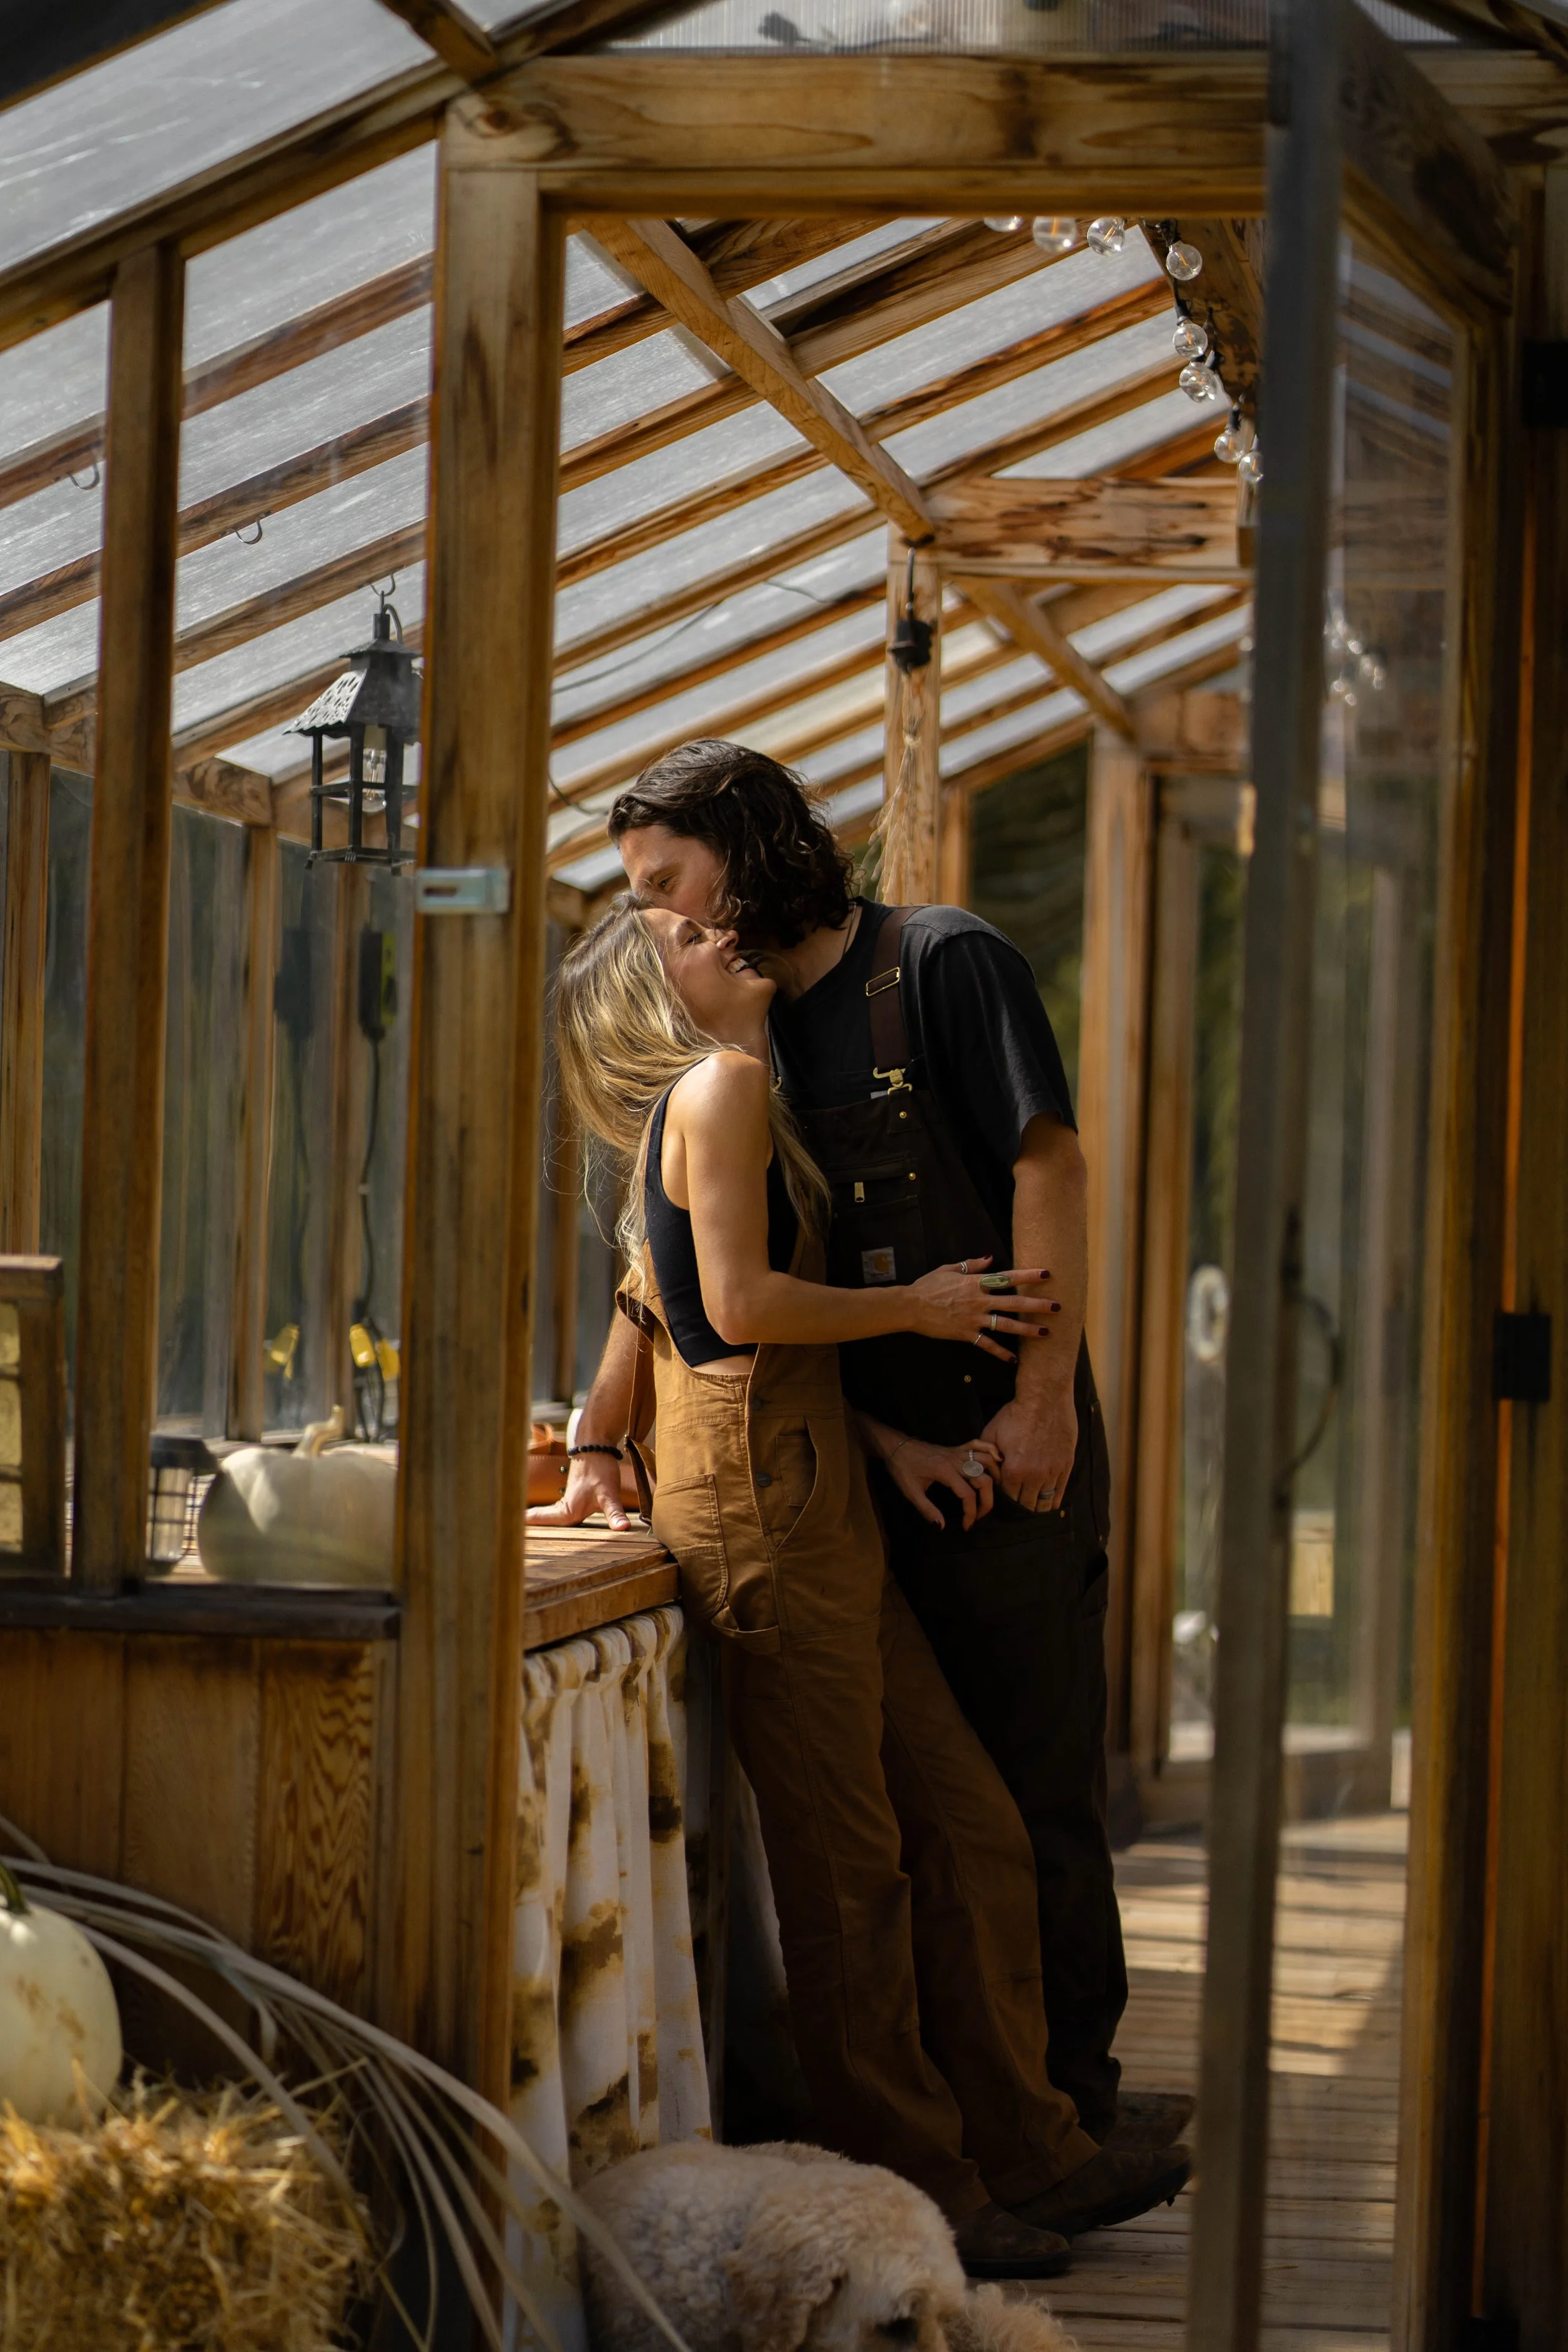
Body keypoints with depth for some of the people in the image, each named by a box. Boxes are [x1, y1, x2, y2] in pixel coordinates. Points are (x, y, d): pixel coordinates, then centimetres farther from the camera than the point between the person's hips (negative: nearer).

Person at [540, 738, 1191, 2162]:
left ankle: (1066, 2090, 6)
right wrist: (595, 1444, 10)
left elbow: (1048, 1167, -10)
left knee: (1030, 1779, -2)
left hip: (1000, 1448, -6)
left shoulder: (944, 965, -4)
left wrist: (1043, 1396, -17)